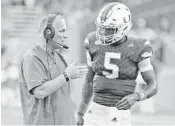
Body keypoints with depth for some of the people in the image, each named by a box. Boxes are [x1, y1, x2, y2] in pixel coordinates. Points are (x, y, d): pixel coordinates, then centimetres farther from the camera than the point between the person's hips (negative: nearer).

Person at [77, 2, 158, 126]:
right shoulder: (95, 44, -1)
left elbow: (153, 86, -6)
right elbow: (90, 80, 10)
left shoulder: (137, 50, -10)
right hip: (95, 113, 3)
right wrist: (80, 114, 12)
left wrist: (135, 97, -27)